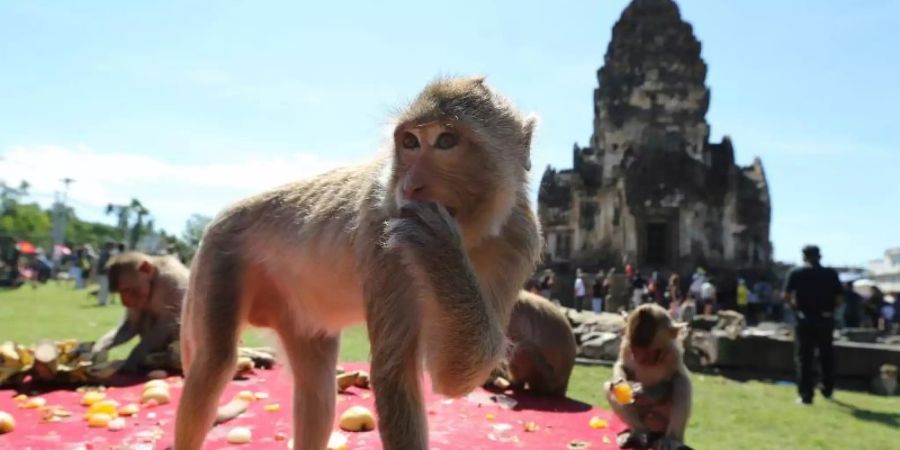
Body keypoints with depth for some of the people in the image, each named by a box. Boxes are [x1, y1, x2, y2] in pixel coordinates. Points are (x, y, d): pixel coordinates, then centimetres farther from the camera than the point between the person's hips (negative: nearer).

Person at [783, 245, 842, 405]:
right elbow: (838, 299, -3)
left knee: (805, 358, 5)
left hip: (805, 320, -1)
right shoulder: (831, 273, 2)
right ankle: (827, 390, 29)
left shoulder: (796, 273, -2)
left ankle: (806, 395, 3)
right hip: (826, 319, 2)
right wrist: (828, 308, 14)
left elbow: (786, 297, -10)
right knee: (826, 356, 19)